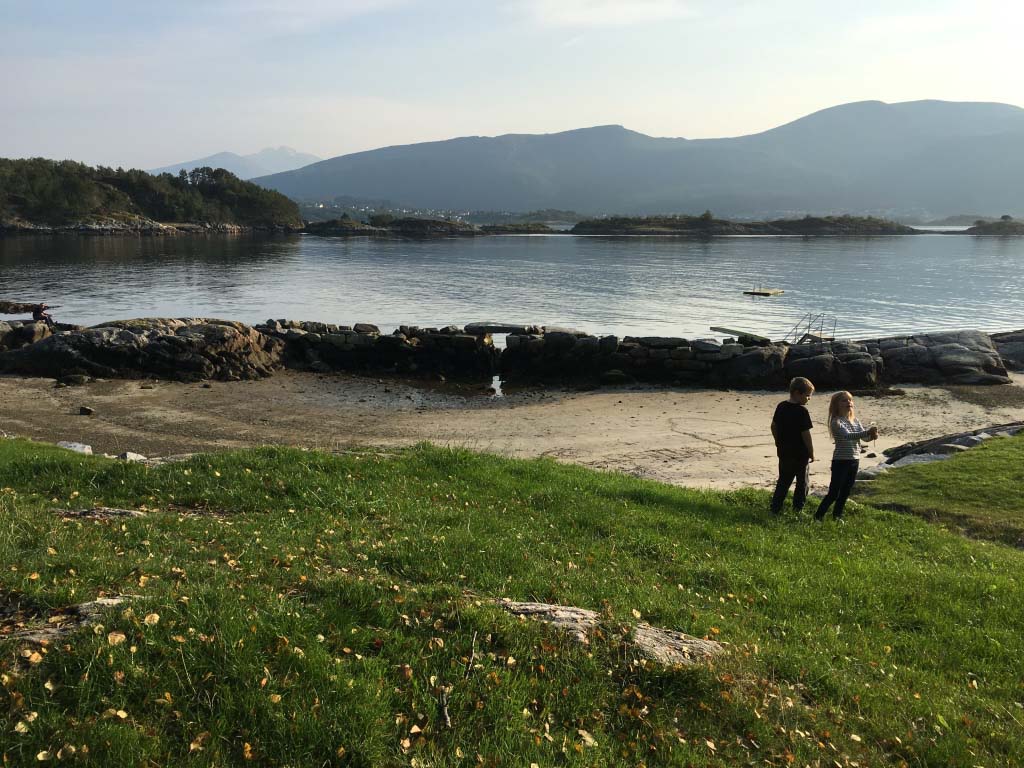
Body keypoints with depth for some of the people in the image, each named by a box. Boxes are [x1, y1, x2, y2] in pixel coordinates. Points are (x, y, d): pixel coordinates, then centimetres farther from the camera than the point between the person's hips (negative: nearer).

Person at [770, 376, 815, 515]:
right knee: (802, 483, 10)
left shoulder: (781, 406, 2)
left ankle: (775, 508, 12)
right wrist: (811, 452, -8)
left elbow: (774, 426, 10)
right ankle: (797, 509, 12)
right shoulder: (802, 411, -18)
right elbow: (805, 433, -18)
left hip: (784, 453, 6)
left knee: (783, 481, 15)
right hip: (800, 454, -6)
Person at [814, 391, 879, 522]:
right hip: (841, 461, -7)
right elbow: (847, 435, -29)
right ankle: (818, 516, 5)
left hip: (854, 461, 7)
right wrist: (868, 432, -41)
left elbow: (864, 437, 1)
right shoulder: (836, 422, -13)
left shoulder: (855, 420, 9)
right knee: (833, 493, -6)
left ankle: (837, 516, 27)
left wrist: (872, 435, -22)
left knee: (845, 492, 14)